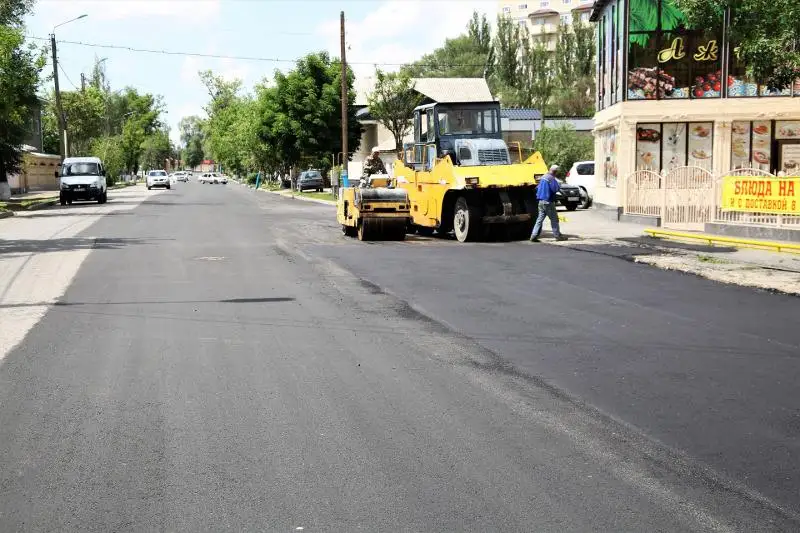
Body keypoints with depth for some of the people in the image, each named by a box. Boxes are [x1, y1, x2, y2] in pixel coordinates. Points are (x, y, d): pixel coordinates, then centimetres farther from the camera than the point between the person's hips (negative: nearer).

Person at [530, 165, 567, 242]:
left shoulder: (543, 177, 13)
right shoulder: (551, 178, -15)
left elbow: (538, 188, 22)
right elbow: (555, 189, -19)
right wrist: (559, 185, 0)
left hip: (541, 201, 8)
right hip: (548, 202, -8)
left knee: (540, 219, 7)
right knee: (554, 219, 2)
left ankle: (534, 236, 0)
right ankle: (557, 235, 8)